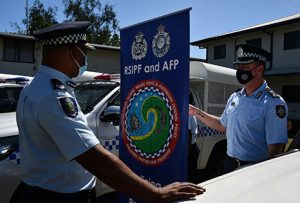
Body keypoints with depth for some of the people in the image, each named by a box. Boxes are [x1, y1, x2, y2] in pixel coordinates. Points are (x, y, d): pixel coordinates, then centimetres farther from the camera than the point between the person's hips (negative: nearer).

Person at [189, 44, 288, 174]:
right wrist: (196, 112, 11)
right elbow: (222, 125, 16)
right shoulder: (235, 97, 4)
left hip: (255, 168, -6)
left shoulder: (273, 103, -17)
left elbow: (275, 147, -19)